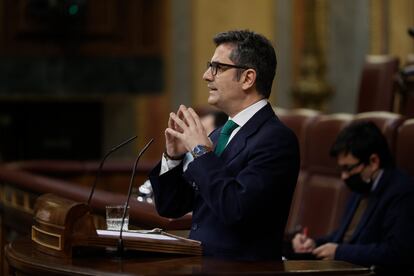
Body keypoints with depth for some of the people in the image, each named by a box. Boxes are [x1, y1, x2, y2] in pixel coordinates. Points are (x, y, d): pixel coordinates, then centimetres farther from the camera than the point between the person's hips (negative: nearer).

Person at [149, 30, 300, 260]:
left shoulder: (276, 139, -11)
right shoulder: (219, 136, 15)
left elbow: (235, 210, -22)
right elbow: (169, 207, 17)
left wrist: (200, 152, -12)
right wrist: (173, 156, 1)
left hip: (242, 270, -7)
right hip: (201, 267, 7)